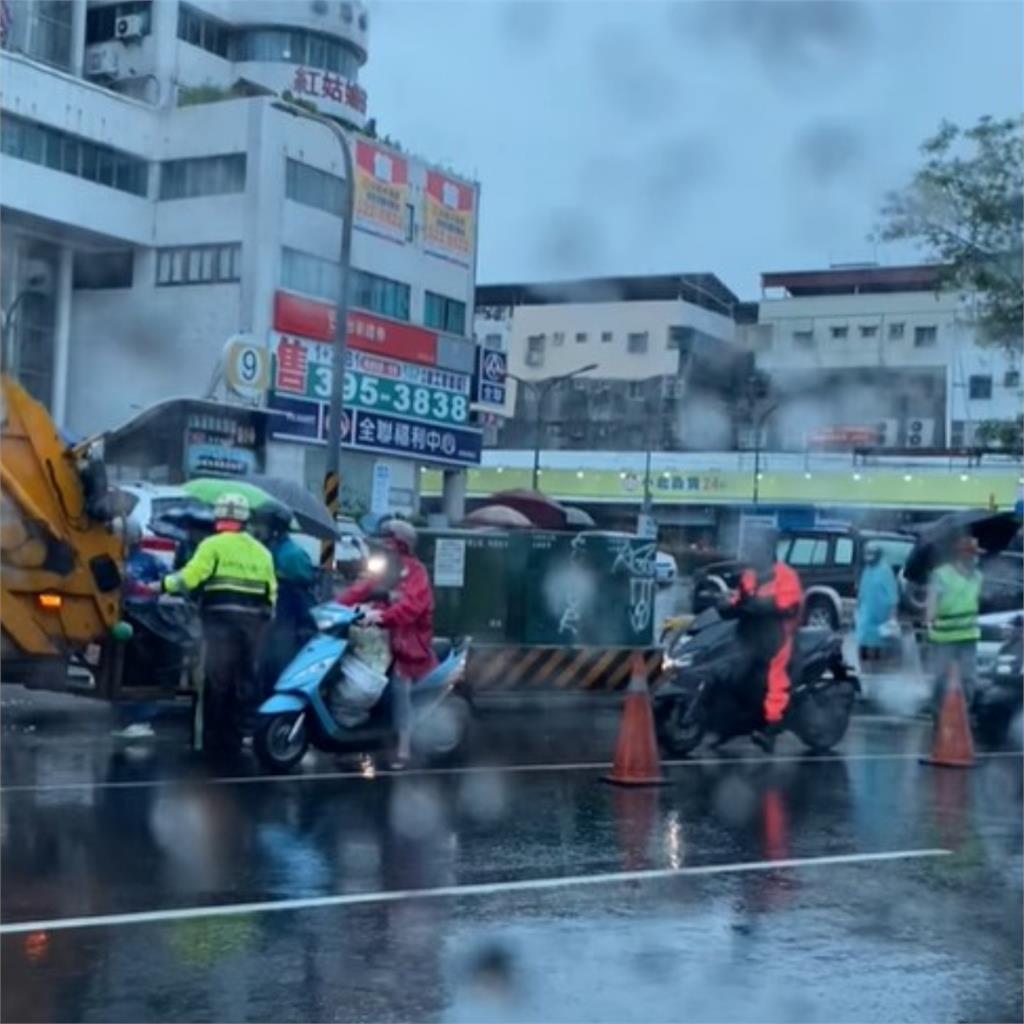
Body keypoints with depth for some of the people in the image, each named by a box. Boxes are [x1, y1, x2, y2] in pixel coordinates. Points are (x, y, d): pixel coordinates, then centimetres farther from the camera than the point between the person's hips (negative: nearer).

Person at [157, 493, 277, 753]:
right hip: (253, 621, 5)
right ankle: (233, 736, 12)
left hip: (222, 618, -5)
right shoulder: (261, 551, 14)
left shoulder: (214, 545, -2)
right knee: (244, 680, 9)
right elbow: (271, 592, 12)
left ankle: (214, 736, 0)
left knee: (216, 679, 0)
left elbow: (189, 577, -10)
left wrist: (165, 584, 5)